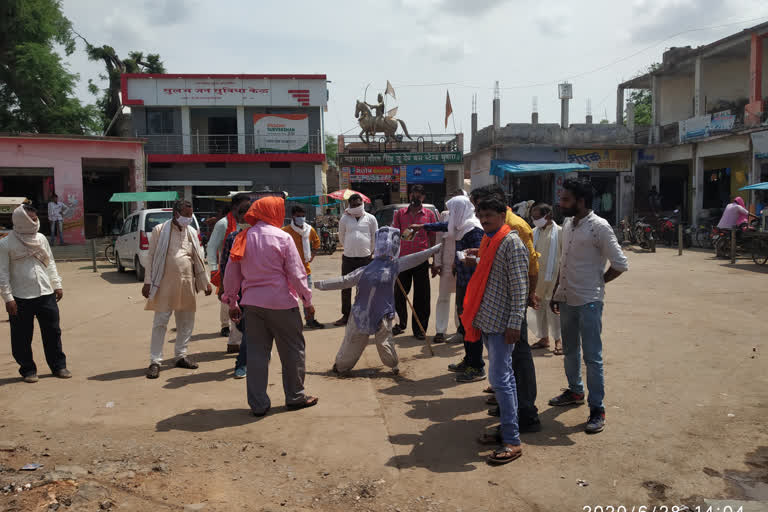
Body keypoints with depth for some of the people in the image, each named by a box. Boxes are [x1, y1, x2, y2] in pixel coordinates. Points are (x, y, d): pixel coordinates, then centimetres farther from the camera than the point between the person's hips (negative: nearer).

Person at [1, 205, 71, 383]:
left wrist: (57, 285, 12)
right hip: (20, 299, -4)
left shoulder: (41, 239, 8)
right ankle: (28, 370, 21)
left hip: (46, 295, 4)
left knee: (53, 332, 8)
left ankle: (58, 366, 20)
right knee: (22, 338, 5)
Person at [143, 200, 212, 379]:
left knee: (186, 322, 11)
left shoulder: (192, 232, 10)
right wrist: (148, 282, -7)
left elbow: (198, 259, 15)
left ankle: (181, 356, 24)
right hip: (165, 284, -5)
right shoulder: (160, 230, -4)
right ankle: (155, 361, 4)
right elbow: (151, 257, -3)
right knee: (160, 322, -2)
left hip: (187, 283, 5)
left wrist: (206, 282, 13)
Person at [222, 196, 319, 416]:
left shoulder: (242, 238, 5)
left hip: (252, 304, 5)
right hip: (281, 303, -4)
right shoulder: (282, 237, -9)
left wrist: (232, 303, 19)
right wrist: (307, 300, 2)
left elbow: (232, 273, 9)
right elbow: (296, 273, -9)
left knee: (256, 352, 10)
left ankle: (258, 404, 13)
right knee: (292, 350, 11)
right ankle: (295, 396, 22)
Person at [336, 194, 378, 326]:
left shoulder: (370, 218, 1)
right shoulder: (345, 218, 3)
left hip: (365, 259, -1)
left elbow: (375, 237, 8)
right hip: (348, 258, 1)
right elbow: (341, 237, 14)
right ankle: (345, 315, 16)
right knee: (346, 288, 5)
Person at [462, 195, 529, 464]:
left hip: (501, 322, -9)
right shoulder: (489, 241, 15)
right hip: (487, 321, 9)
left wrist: (515, 324, -19)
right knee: (504, 377, 15)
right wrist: (475, 316, 20)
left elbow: (519, 287, -16)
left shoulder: (512, 242, -12)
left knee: (500, 379, -8)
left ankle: (513, 441, 0)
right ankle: (507, 429, 24)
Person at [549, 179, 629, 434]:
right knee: (570, 351, 20)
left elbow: (620, 264, -13)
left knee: (592, 356, -2)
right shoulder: (567, 224, 9)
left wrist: (597, 283, -4)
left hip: (588, 301, -8)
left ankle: (597, 410, 7)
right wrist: (556, 292, 15)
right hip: (566, 299, 8)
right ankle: (575, 391, 39)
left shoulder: (599, 227, -15)